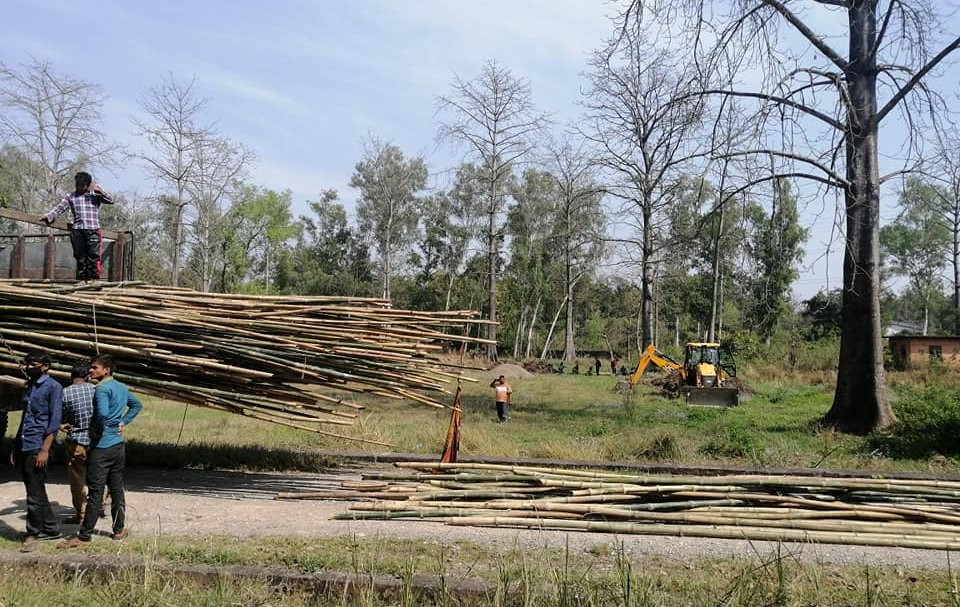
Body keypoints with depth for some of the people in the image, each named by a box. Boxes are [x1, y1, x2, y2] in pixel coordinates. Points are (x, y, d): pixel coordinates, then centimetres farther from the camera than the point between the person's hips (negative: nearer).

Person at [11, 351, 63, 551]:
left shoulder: (53, 387, -8)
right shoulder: (30, 387, 17)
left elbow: (55, 421, -14)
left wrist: (44, 450, -20)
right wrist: (15, 447, 18)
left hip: (37, 448, -8)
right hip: (24, 447, 8)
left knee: (35, 494, -3)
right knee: (35, 491, 12)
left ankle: (33, 534, 6)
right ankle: (51, 528, 21)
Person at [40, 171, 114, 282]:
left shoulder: (95, 195, 12)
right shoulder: (70, 197, 16)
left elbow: (110, 201, 4)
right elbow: (59, 208, 9)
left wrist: (101, 191, -10)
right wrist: (48, 215, -7)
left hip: (93, 230, -2)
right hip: (77, 229, 2)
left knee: (94, 255, -9)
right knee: (80, 256, 4)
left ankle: (94, 278, -7)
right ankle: (81, 279, 8)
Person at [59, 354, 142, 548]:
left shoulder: (102, 389, -14)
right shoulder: (122, 388, 12)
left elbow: (102, 413, -30)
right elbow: (137, 405, 27)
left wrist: (100, 430, -13)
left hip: (102, 447, -8)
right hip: (119, 445, 8)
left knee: (95, 493, -6)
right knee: (117, 489, 14)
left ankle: (84, 536, -3)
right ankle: (119, 530, 19)